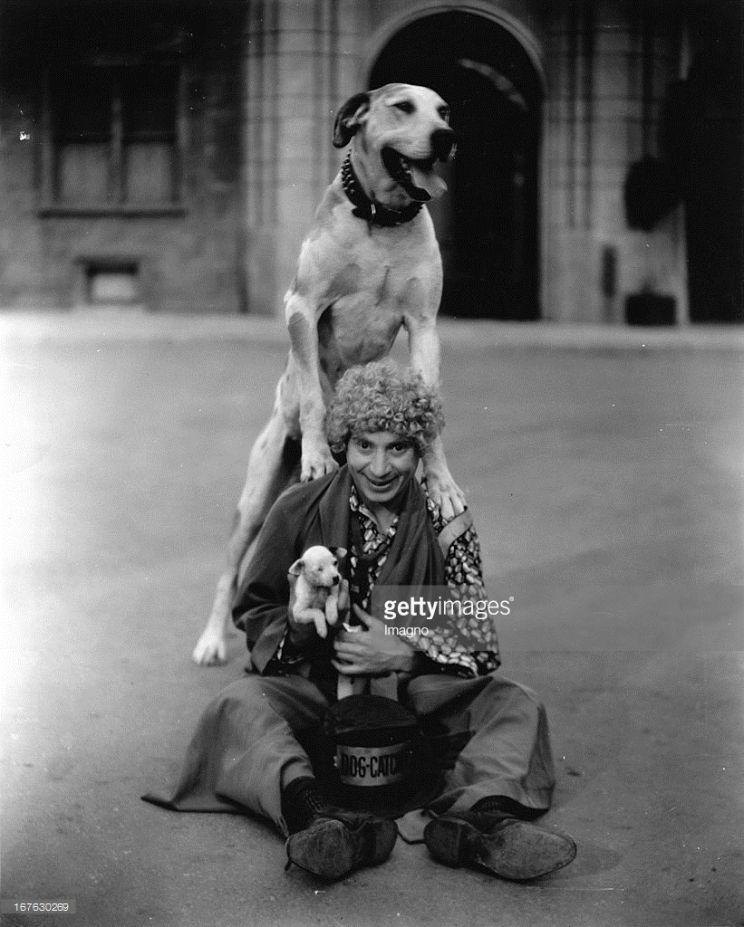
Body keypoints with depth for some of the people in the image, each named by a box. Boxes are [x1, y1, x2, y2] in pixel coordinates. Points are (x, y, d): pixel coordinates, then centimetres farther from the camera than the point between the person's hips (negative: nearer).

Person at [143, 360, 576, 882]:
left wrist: (404, 654, -17)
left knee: (515, 705, -21)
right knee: (241, 706, -30)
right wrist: (295, 624, -15)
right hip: (313, 690, 0)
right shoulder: (300, 511, 1)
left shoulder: (445, 524, 0)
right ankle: (320, 817, -55)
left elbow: (480, 645, -1)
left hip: (413, 694, 1)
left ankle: (482, 813, -49)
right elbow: (251, 613, 8)